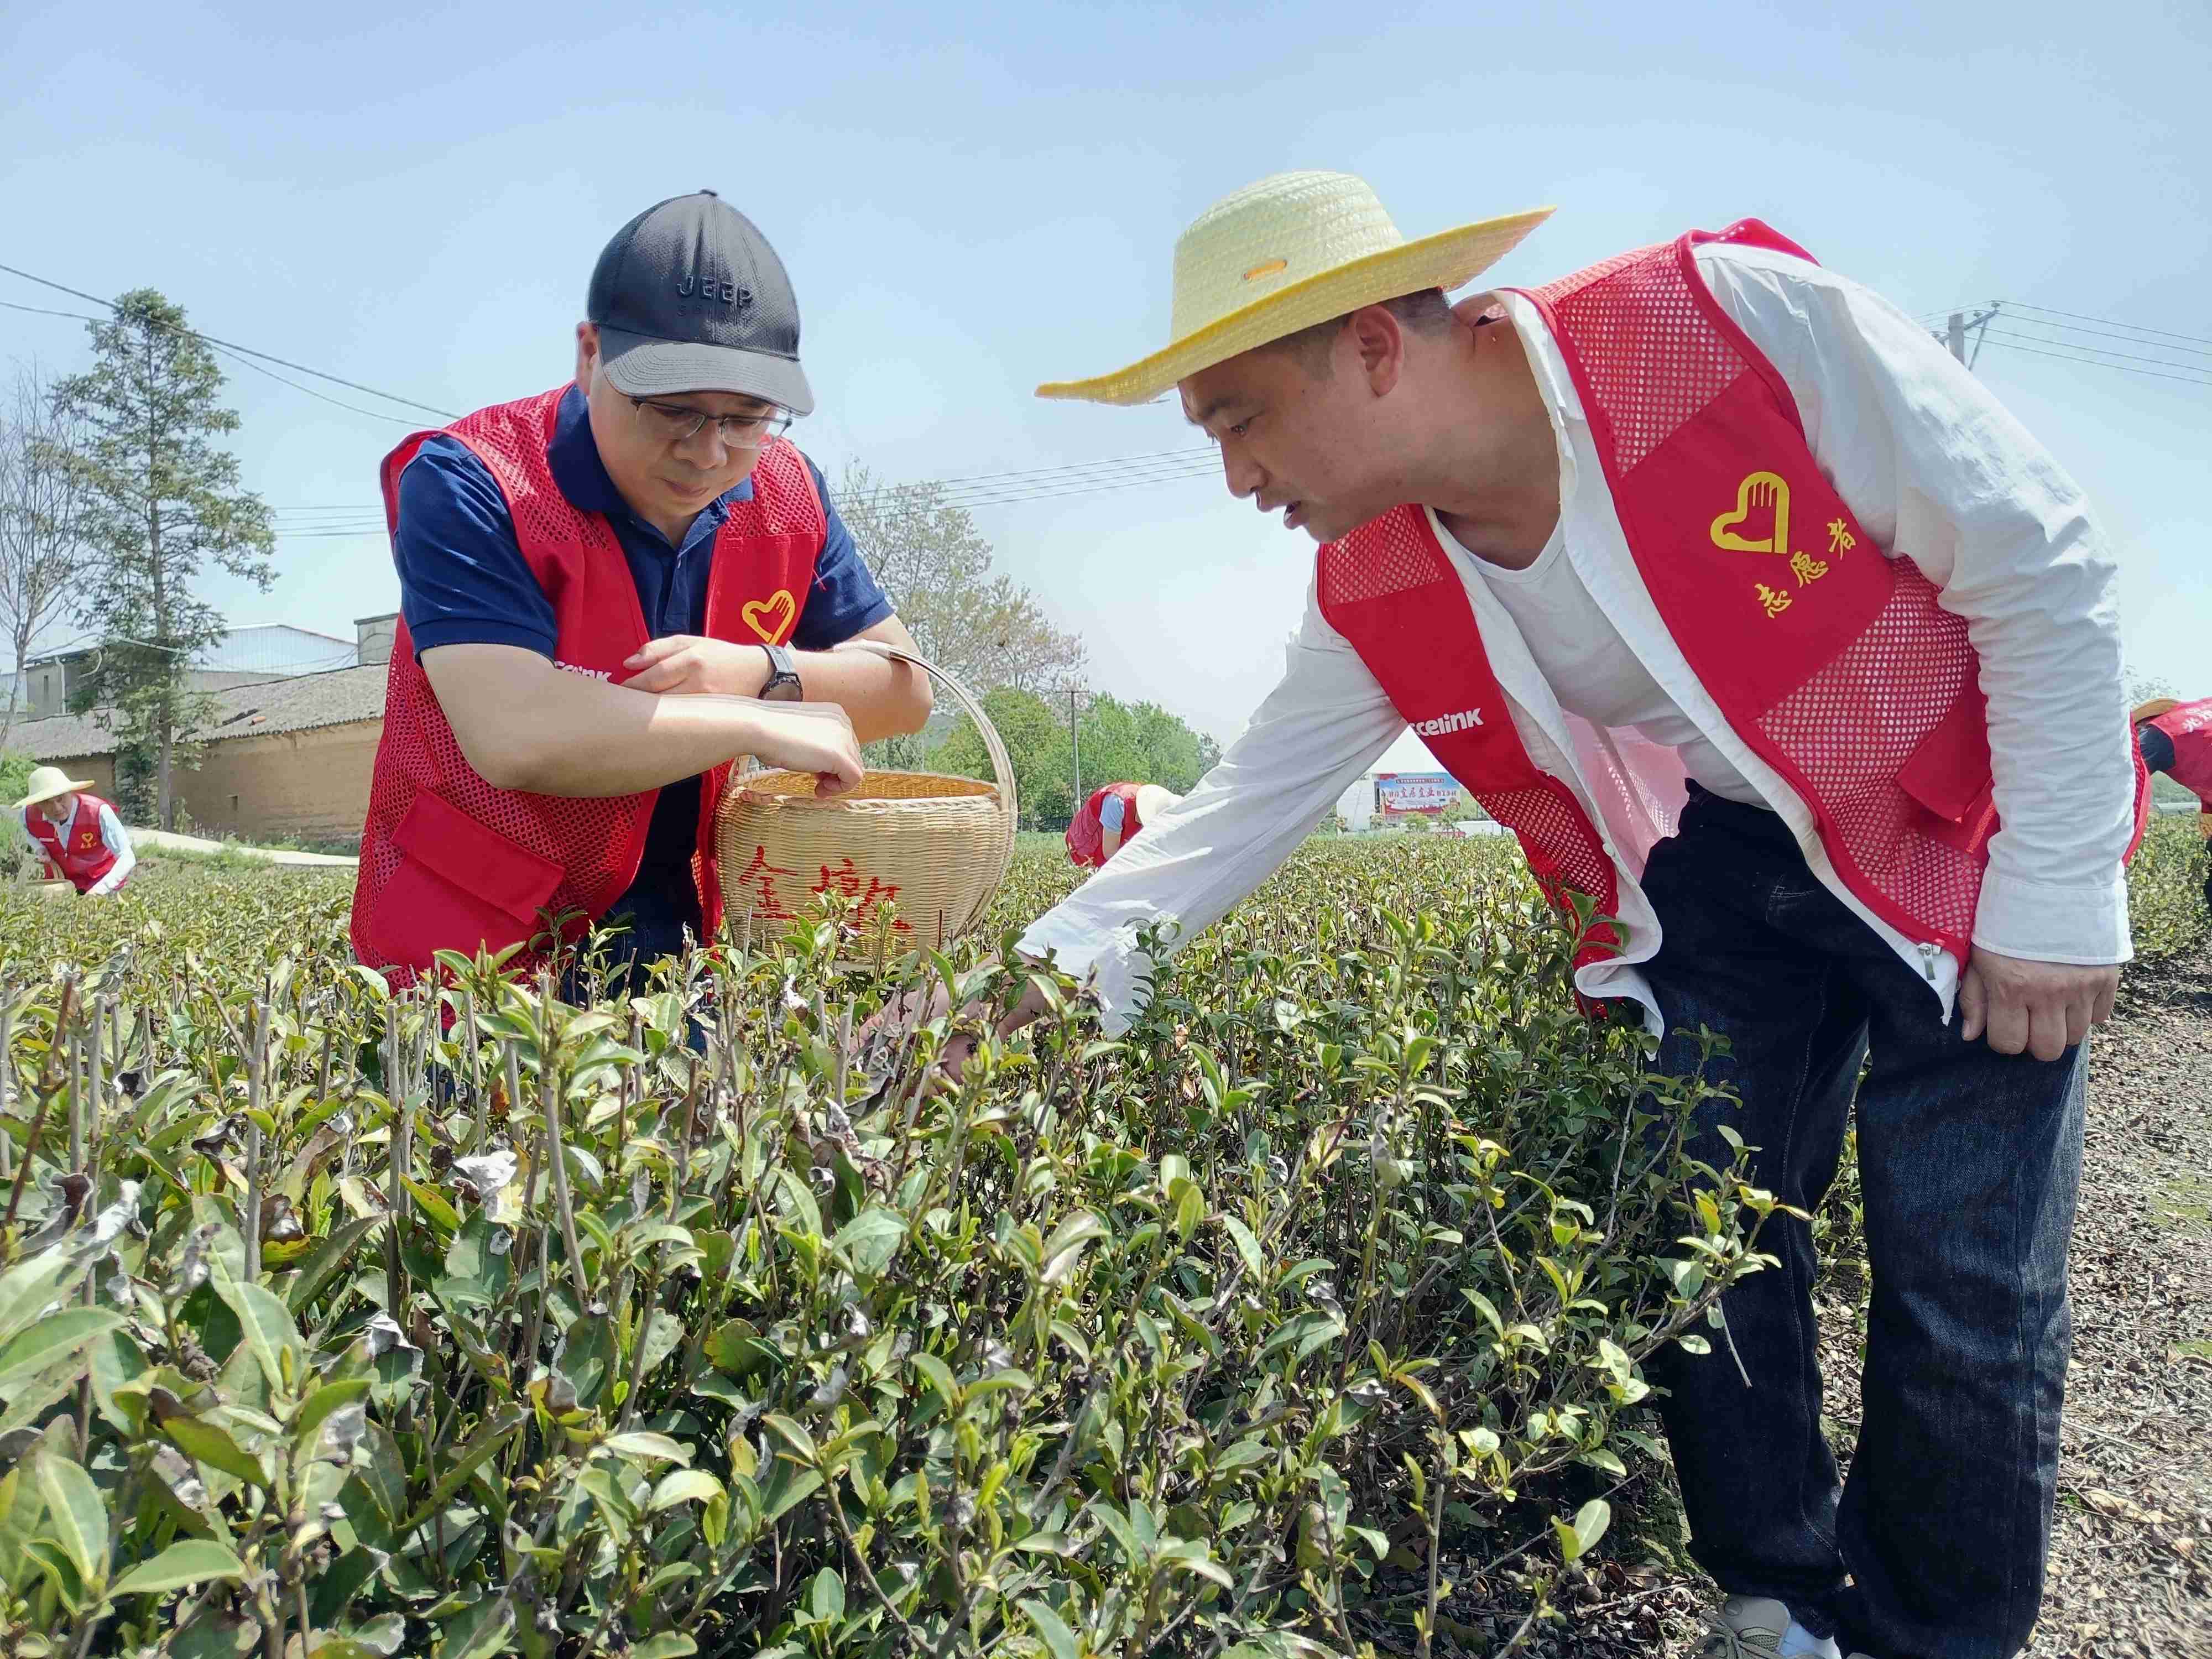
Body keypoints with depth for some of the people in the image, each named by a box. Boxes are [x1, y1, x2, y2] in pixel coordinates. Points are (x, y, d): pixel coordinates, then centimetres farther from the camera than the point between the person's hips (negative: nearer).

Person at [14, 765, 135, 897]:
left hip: (102, 878, -4)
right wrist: (42, 851, -10)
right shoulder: (29, 815, -17)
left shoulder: (99, 812, -32)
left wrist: (101, 890, -51)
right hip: (61, 878, 4)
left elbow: (128, 858, -37)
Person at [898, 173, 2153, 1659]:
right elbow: (1248, 802, -5)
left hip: (1961, 846, -3)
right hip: (1716, 861, 4)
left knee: (1967, 1298, -1)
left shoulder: (1749, 320, -27)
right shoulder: (1377, 598, -12)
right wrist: (1053, 968, -15)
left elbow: (2043, 569, -18)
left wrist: (2057, 892, -17)